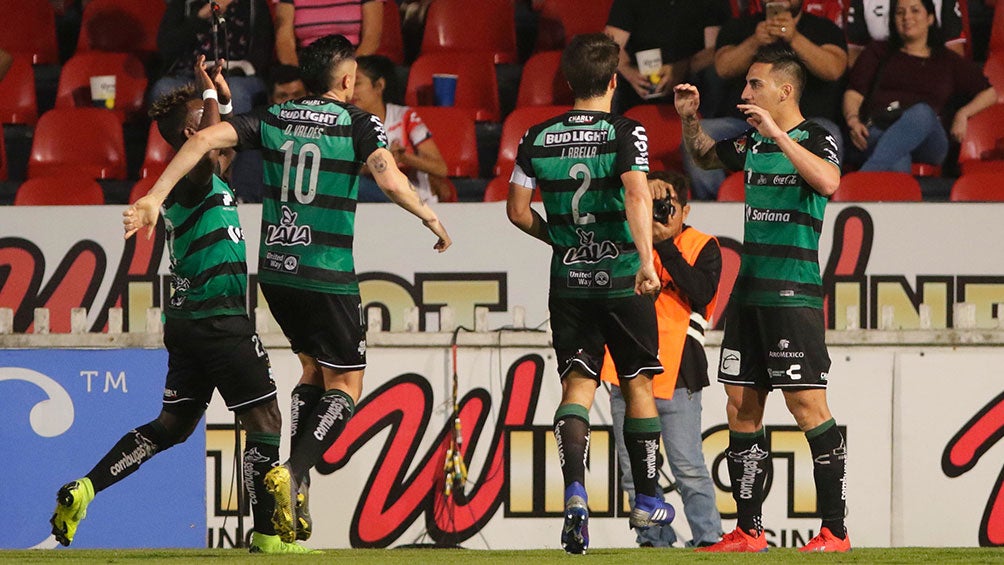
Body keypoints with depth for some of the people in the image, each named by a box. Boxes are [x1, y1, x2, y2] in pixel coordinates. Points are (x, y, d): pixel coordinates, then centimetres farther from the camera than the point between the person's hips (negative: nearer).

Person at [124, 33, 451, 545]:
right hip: (327, 277, -5)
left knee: (314, 370, 23)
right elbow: (391, 181, -22)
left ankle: (294, 489, 14)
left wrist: (154, 198, -7)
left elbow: (205, 139, -6)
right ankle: (293, 475, -16)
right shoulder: (358, 124, -7)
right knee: (345, 384, 6)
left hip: (275, 271, 5)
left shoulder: (273, 119, 5)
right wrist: (431, 219, -5)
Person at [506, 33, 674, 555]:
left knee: (577, 385, 0)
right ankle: (647, 500, 20)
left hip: (568, 280, 2)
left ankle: (574, 490, -24)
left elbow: (518, 210, 8)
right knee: (638, 384, 13)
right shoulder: (625, 133, -8)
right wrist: (646, 259, -29)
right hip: (621, 278, -2)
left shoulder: (538, 138, 4)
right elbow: (637, 196, -23)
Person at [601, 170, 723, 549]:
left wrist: (665, 247, -15)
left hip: (676, 375, -4)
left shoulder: (702, 248, 2)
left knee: (688, 467, -9)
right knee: (633, 470, 5)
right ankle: (655, 539, 12)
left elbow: (701, 293, -14)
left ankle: (708, 537, -3)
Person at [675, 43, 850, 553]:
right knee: (742, 408, 7)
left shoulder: (816, 139, -7)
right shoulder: (753, 142, 14)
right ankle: (748, 531, 13)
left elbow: (828, 182, -28)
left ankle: (835, 530, -9)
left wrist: (779, 135, -28)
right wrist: (689, 119, 15)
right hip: (749, 290, 8)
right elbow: (705, 156, 33)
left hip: (793, 294, -8)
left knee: (807, 404, -11)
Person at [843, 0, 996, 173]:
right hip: (879, 130, 1)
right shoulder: (879, 52, 30)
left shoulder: (948, 61, 30)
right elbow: (854, 92, 19)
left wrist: (963, 114, 7)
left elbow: (989, 93, 28)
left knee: (922, 112, -40)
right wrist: (853, 120, -4)